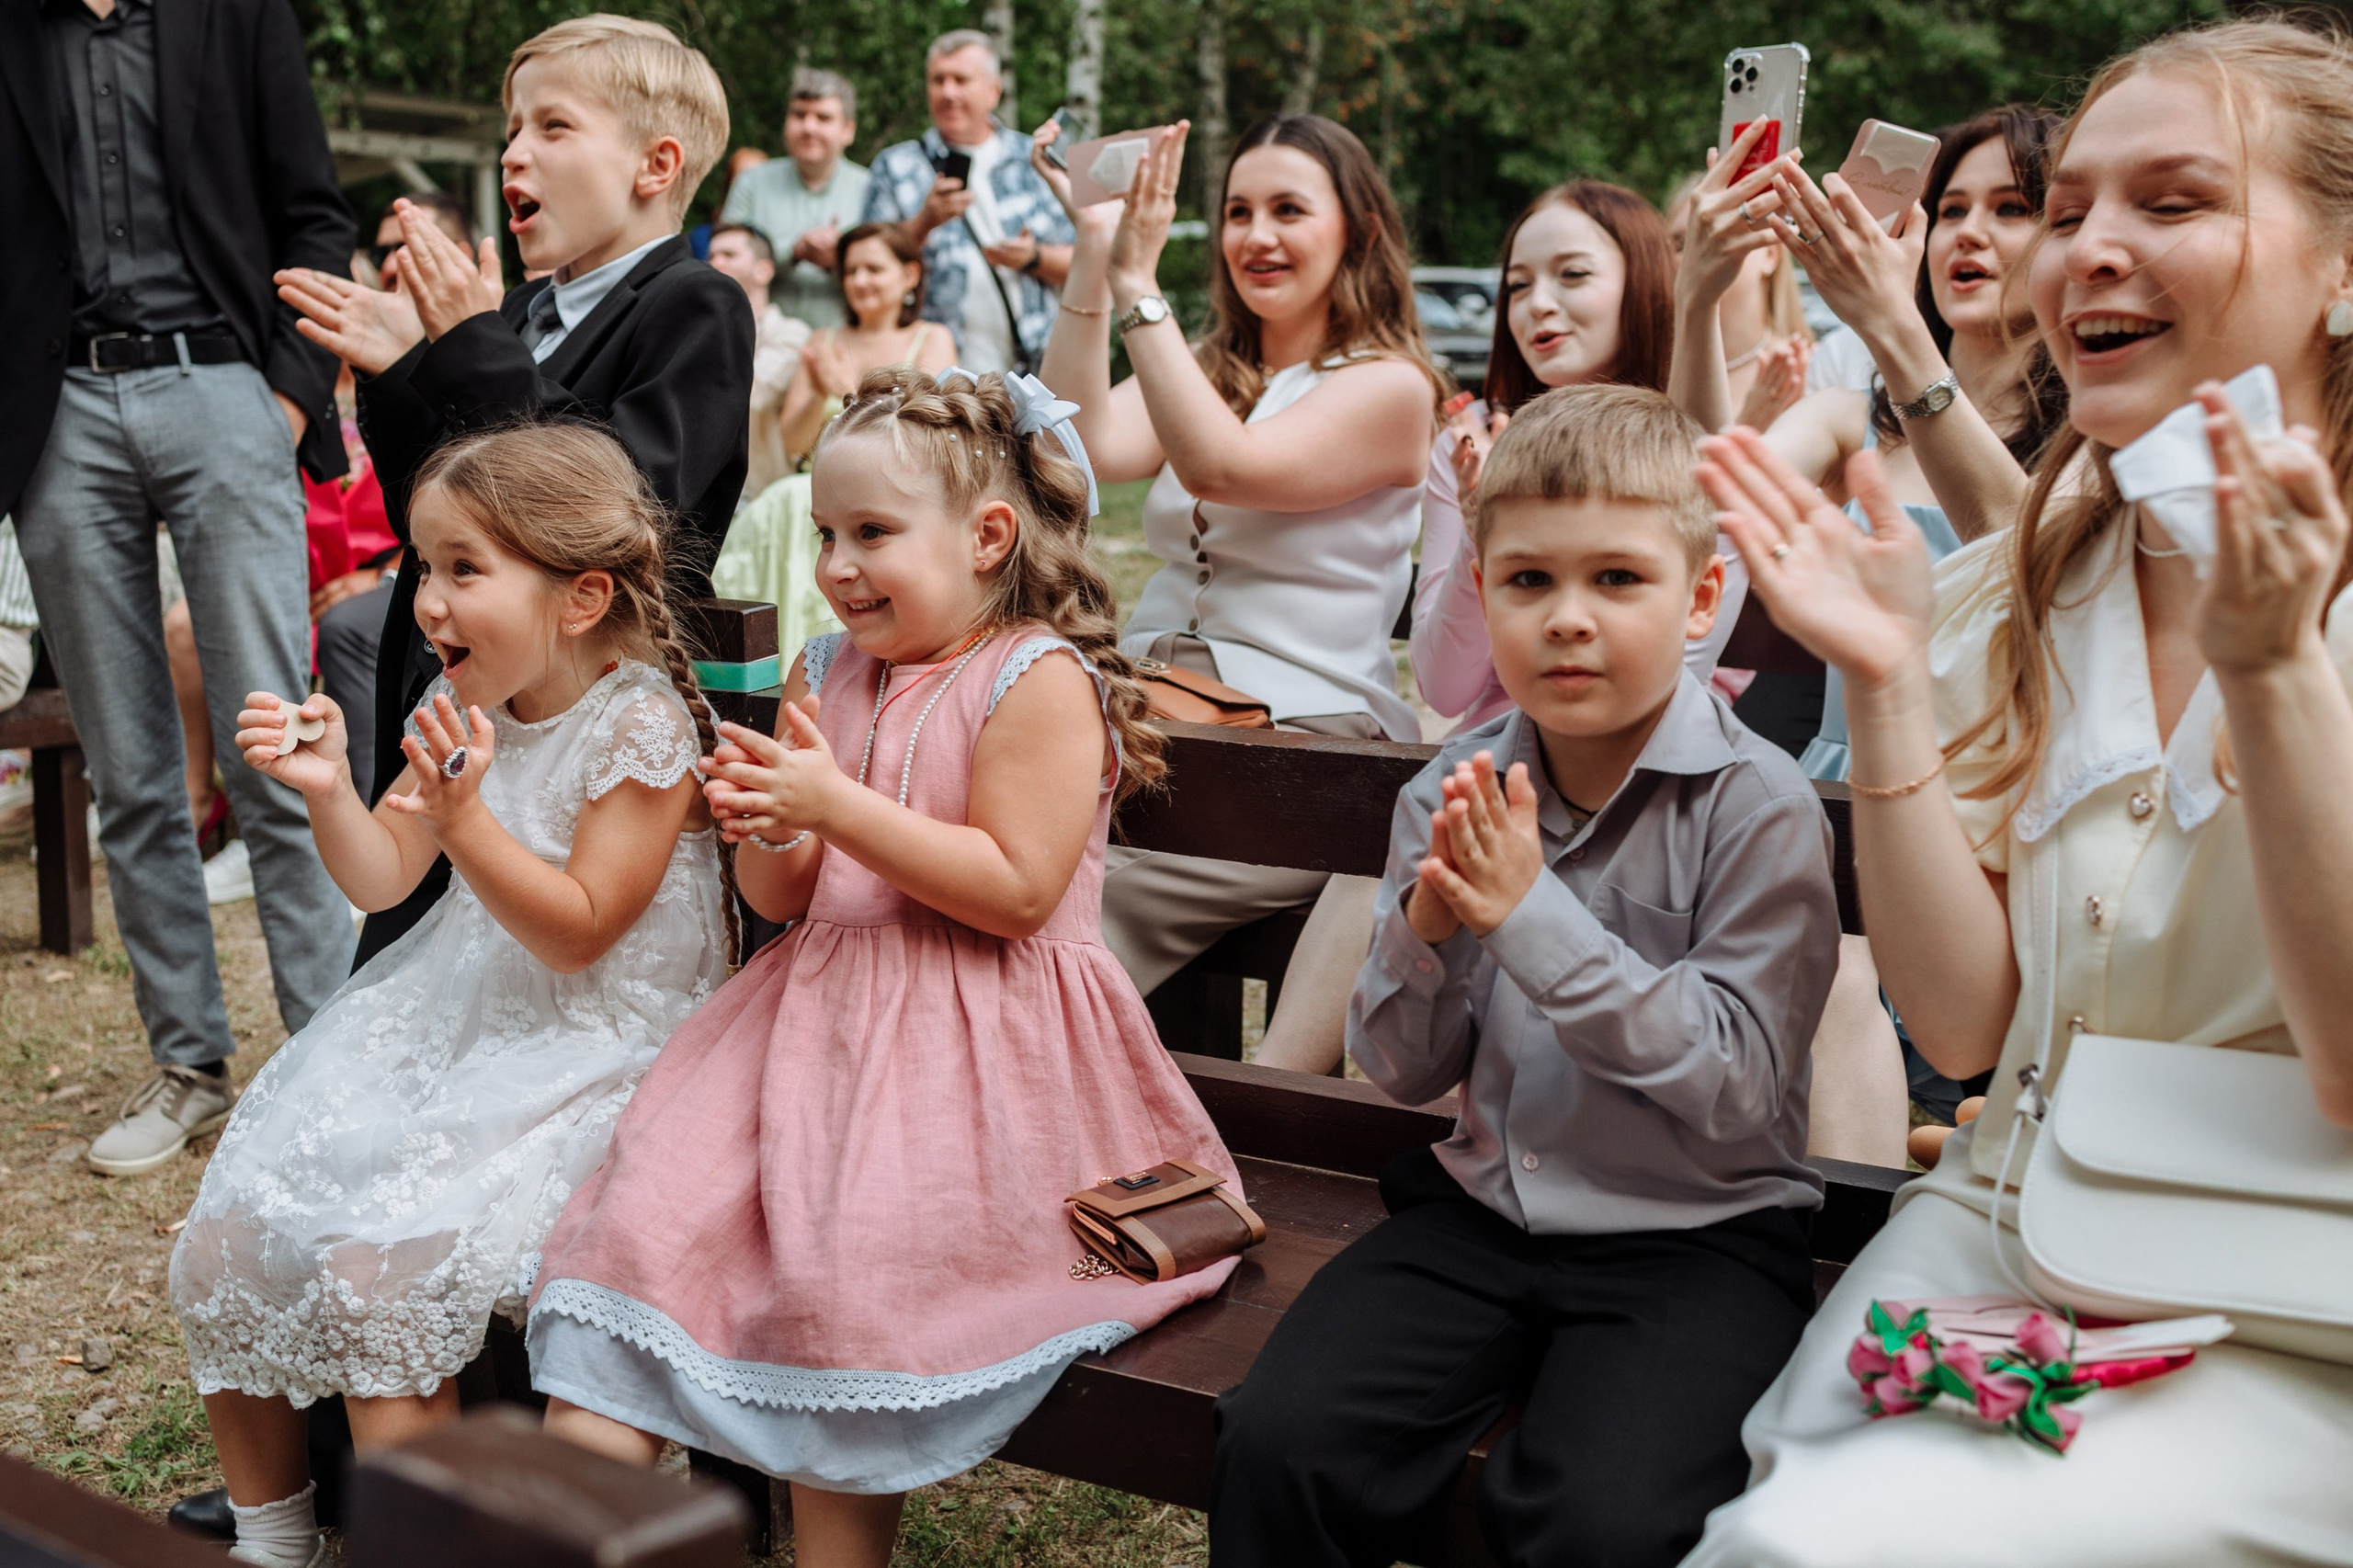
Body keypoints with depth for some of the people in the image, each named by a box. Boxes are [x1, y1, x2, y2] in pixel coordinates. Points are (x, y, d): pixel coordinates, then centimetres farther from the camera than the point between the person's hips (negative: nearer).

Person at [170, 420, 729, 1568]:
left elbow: (576, 931, -18)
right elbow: (382, 879, 9)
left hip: (592, 1052, -7)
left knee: (378, 1272, -23)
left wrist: (463, 813, -29)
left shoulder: (641, 722, -16)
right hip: (455, 1021, 8)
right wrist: (327, 788, -10)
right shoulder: (469, 706, 5)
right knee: (222, 1245, 1)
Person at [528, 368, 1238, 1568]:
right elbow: (785, 901, 16)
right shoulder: (823, 675, 13)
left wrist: (838, 807, -18)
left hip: (975, 1049, -6)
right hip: (820, 1015, 7)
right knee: (651, 1211, -11)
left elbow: (1018, 891, -16)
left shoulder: (1039, 680, -8)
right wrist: (768, 832, -8)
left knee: (836, 1269, -22)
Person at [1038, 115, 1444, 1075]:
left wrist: (1137, 279, -15)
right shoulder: (1209, 370, 21)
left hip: (1302, 731, -5)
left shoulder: (1389, 385, 1)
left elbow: (1223, 469, -17)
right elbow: (1092, 448, -1)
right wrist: (1094, 259, -6)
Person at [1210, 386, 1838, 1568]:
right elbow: (1402, 1072, 6)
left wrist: (1533, 914, -23)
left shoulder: (1756, 806, -11)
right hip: (1484, 1208, 4)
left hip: (1693, 1239, -3)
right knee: (1275, 1446, -16)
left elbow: (1735, 1092, -18)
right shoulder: (1455, 794, 3)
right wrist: (1428, 927, -15)